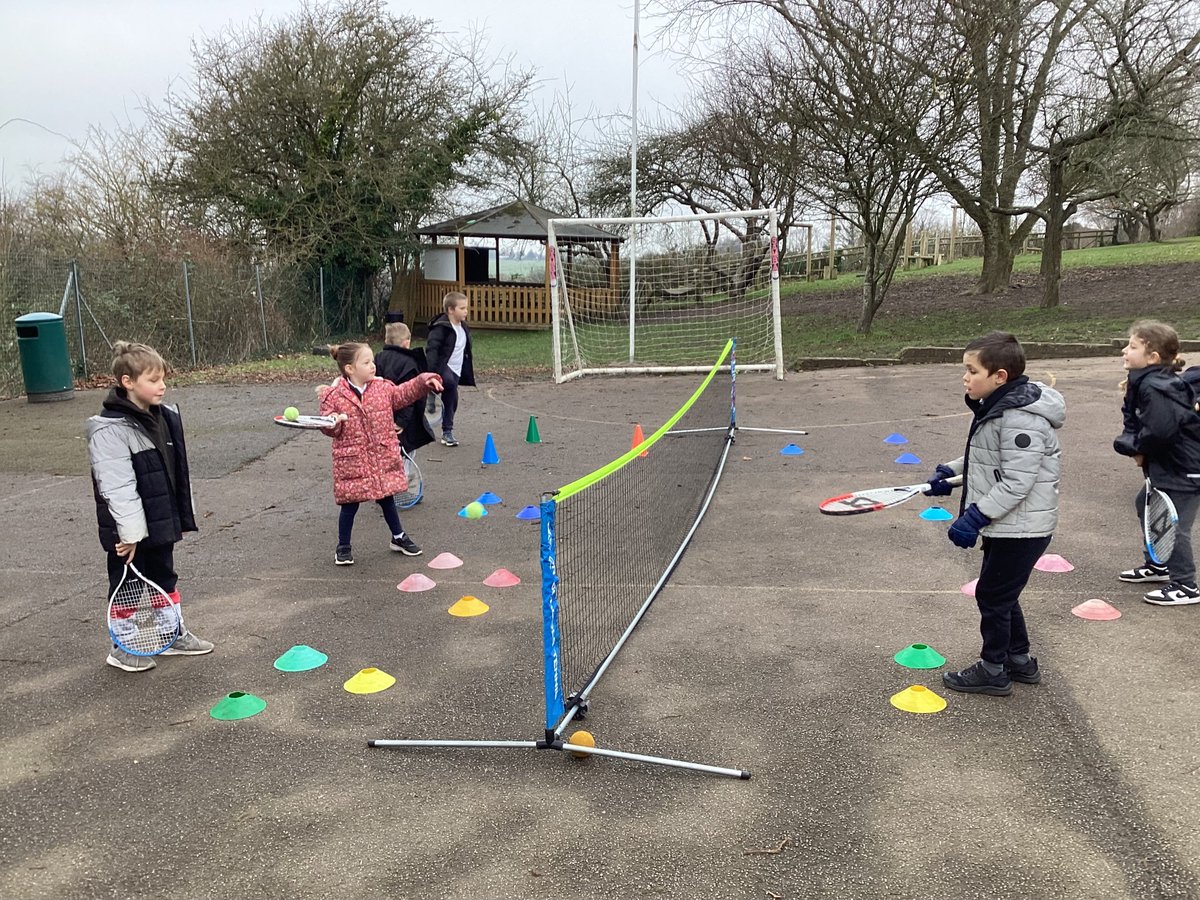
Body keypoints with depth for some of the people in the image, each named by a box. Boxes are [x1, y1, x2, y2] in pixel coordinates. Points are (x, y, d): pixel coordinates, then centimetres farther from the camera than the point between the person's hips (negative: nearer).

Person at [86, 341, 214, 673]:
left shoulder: (166, 417, 4)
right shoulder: (110, 429, -21)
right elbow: (117, 487, -25)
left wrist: (181, 517, 14)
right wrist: (130, 533, -26)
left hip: (161, 522, 8)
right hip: (129, 529, -8)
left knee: (165, 577, 20)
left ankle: (175, 635, 36)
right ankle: (122, 648, 24)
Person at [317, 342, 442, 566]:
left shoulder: (382, 387, 2)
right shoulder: (334, 396, -10)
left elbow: (404, 393, 12)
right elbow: (329, 427, -5)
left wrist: (424, 381, 2)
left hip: (383, 457, 4)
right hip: (352, 460, -3)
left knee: (387, 499, 16)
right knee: (350, 504, 5)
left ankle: (399, 537, 33)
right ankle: (343, 547, 22)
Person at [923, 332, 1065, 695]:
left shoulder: (1020, 419, -26)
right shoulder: (997, 407, 6)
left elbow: (1016, 483, -28)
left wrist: (975, 516, -26)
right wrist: (953, 471, 10)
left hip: (1020, 529, -10)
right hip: (1006, 525, 10)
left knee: (992, 595, 3)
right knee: (1002, 594, 20)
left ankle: (993, 671, 19)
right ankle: (1019, 660, 36)